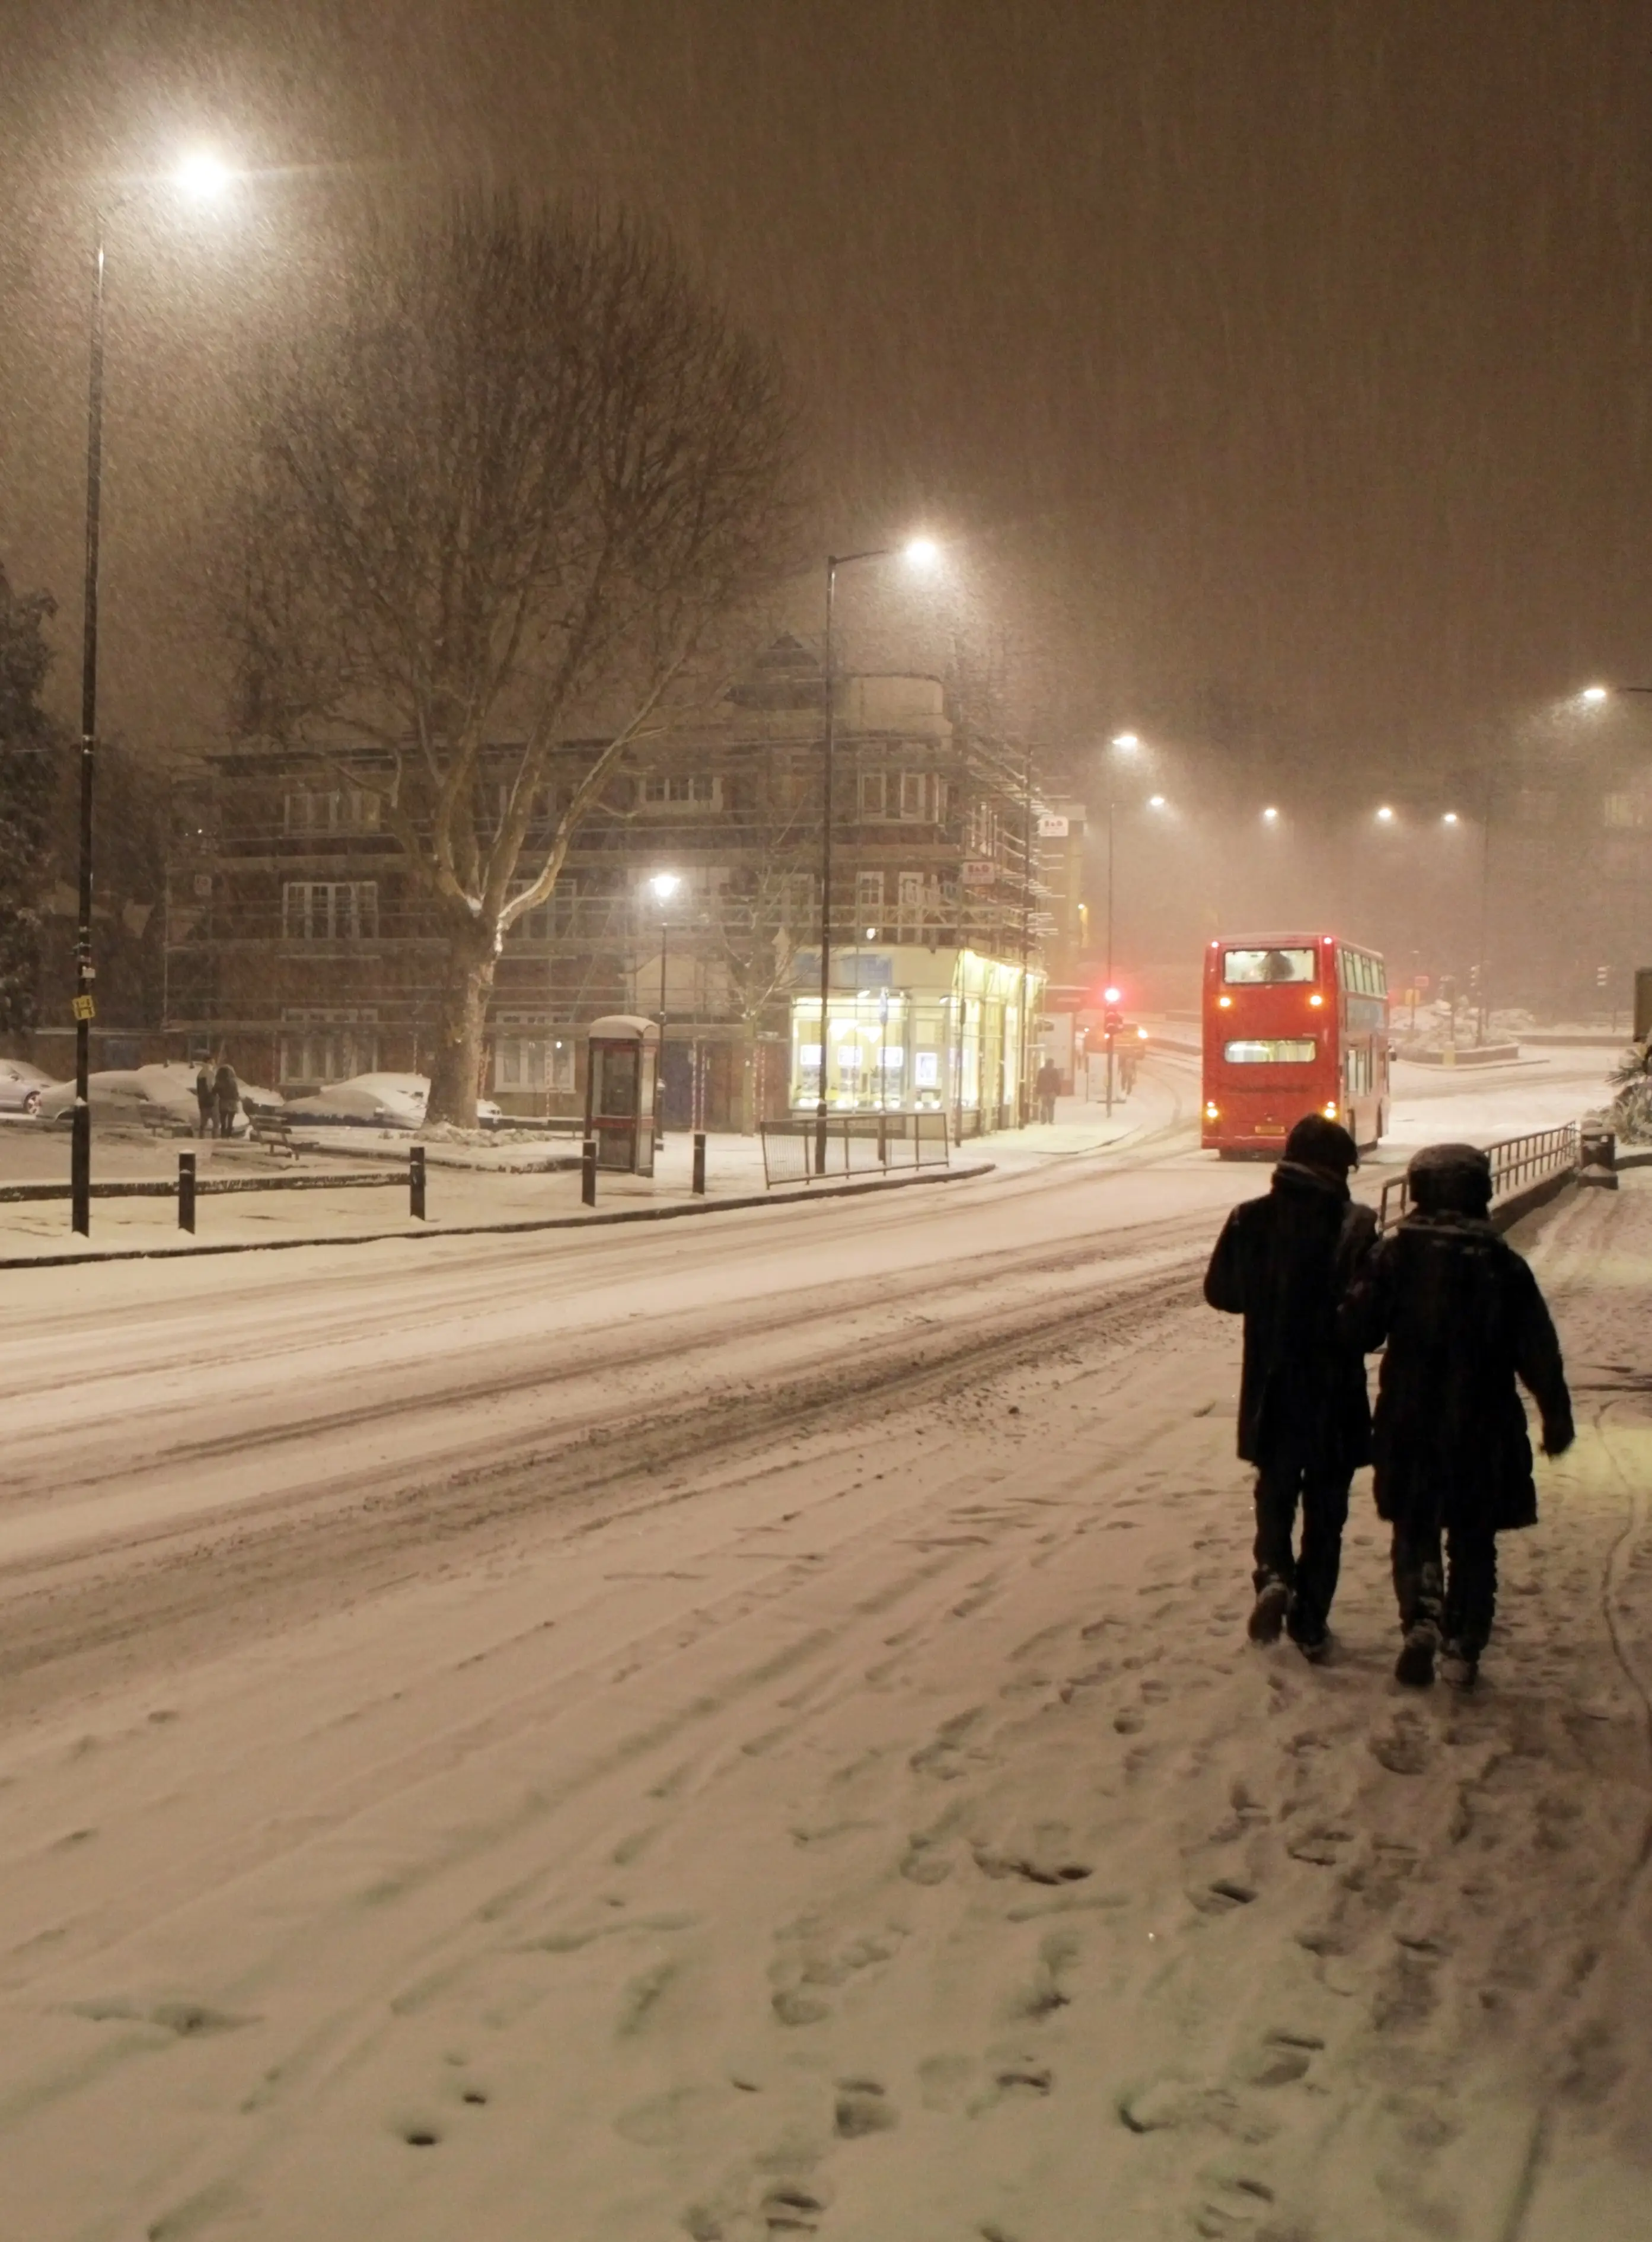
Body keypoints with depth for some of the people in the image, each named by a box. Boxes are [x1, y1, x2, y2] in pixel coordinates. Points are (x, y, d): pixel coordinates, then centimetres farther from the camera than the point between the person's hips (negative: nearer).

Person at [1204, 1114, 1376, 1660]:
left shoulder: (1250, 1220, -6)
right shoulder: (1356, 1227, -15)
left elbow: (1220, 1292, 5)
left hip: (1270, 1393, 2)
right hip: (1334, 1396, -2)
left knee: (1274, 1495, 20)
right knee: (1325, 1511, 12)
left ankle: (1273, 1575, -5)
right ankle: (1310, 1623, 15)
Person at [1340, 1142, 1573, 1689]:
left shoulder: (1397, 1252, -7)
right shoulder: (1503, 1263, -3)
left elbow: (1357, 1328, -7)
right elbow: (1538, 1351, -1)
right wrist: (1557, 1417, 8)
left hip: (1409, 1423, -1)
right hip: (1483, 1429, 1)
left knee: (1414, 1530, 12)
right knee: (1474, 1540, 13)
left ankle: (1422, 1617, -11)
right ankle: (1464, 1648, 13)